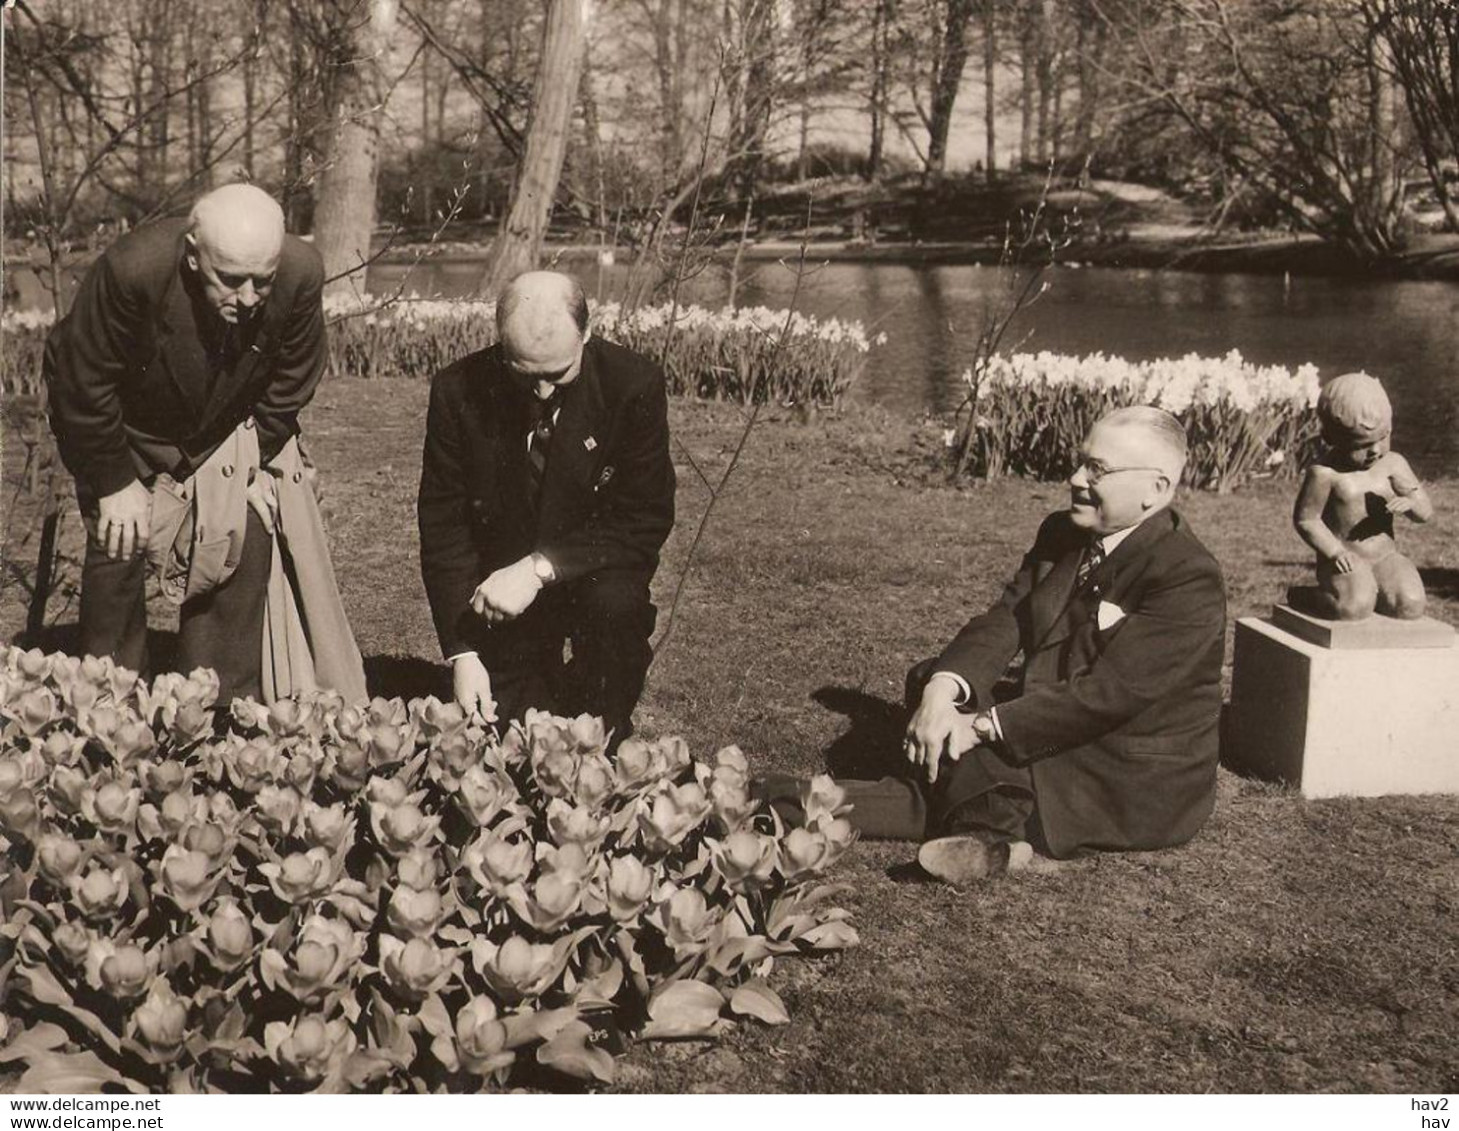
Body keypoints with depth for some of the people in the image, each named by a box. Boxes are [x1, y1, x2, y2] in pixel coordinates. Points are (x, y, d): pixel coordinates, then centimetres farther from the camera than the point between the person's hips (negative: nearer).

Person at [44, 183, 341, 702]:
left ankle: (227, 707, 6)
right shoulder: (132, 269, -38)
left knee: (246, 541, -7)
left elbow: (291, 383, -9)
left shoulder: (301, 274, -29)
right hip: (123, 428, -3)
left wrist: (253, 462, -9)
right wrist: (115, 484, -19)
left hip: (221, 428, 3)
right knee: (117, 547, -11)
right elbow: (83, 382, -24)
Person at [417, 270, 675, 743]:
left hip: (595, 575, -1)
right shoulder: (457, 392, -14)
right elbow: (442, 527, -10)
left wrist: (540, 568, -30)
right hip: (497, 586, 1)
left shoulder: (633, 384, -18)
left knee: (616, 604, -34)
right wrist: (462, 653, -18)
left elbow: (645, 520, -18)